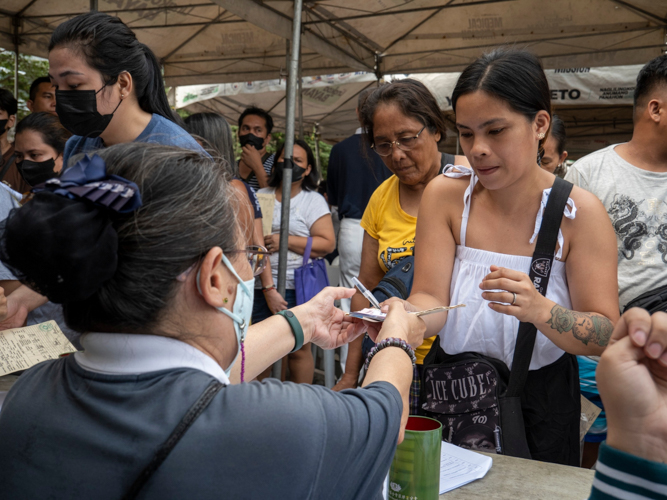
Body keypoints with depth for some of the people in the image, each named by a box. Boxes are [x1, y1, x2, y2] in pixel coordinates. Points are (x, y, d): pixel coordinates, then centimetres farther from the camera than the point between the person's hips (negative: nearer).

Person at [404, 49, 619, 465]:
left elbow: (608, 337, -16)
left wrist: (539, 310, -36)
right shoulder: (445, 195, -9)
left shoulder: (580, 212, -14)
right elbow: (431, 298, -15)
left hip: (542, 400, -1)